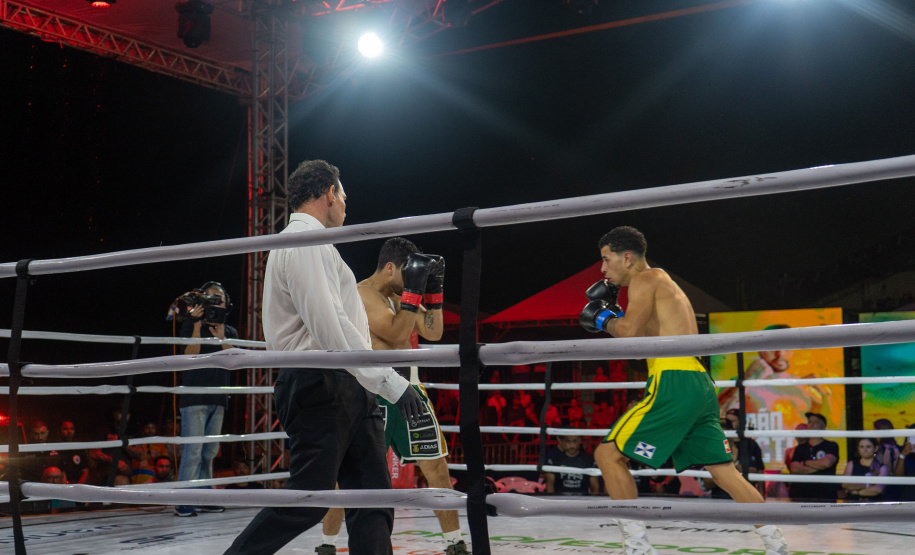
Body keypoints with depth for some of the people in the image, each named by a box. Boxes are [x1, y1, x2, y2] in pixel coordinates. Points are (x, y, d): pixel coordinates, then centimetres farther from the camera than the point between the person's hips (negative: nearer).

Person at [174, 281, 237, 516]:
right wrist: (197, 324, -14)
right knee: (193, 451, -11)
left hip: (218, 399, 5)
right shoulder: (190, 326, 3)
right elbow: (191, 355, -11)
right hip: (194, 397, -5)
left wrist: (221, 338, -11)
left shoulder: (230, 332, 14)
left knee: (209, 452, 9)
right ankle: (184, 501, -8)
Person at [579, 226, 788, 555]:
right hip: (700, 385, 10)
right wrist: (610, 311, 19)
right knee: (725, 472, 11)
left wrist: (606, 319, 5)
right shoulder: (666, 284, 27)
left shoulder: (645, 280, -1)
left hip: (674, 383, -10)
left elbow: (630, 332, -14)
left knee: (608, 455, -5)